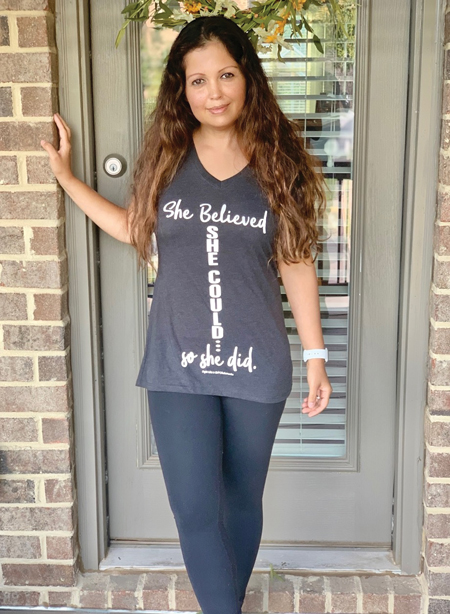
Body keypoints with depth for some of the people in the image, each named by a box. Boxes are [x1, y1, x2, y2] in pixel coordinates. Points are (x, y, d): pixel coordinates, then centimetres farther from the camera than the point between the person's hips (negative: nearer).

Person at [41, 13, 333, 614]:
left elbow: (296, 263, 1)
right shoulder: (166, 153, 2)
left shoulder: (278, 159, -2)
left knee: (242, 500, 15)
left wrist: (316, 356, 1)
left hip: (257, 364, 0)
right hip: (179, 364, 1)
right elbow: (135, 229, 15)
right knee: (195, 512, -3)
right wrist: (67, 176, 13)